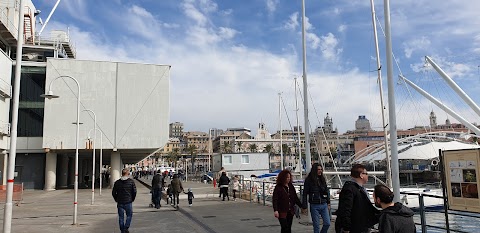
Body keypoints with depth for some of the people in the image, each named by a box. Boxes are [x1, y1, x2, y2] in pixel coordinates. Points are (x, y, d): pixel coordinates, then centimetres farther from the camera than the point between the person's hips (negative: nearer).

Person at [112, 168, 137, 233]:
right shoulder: (131, 181, -5)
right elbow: (134, 191, -5)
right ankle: (126, 228, 0)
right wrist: (132, 199, 9)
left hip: (120, 203, 2)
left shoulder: (117, 182, 0)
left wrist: (116, 200, 15)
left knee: (121, 217, 11)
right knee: (129, 215, 13)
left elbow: (113, 193, 3)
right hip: (128, 202, -2)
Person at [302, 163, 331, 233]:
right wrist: (304, 206, -8)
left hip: (324, 205, 4)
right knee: (316, 225, 3)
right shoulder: (309, 180, -7)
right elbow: (305, 193, -6)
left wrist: (328, 203, 13)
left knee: (327, 223, 4)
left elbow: (326, 191, 15)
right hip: (314, 206, -4)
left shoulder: (322, 179, 8)